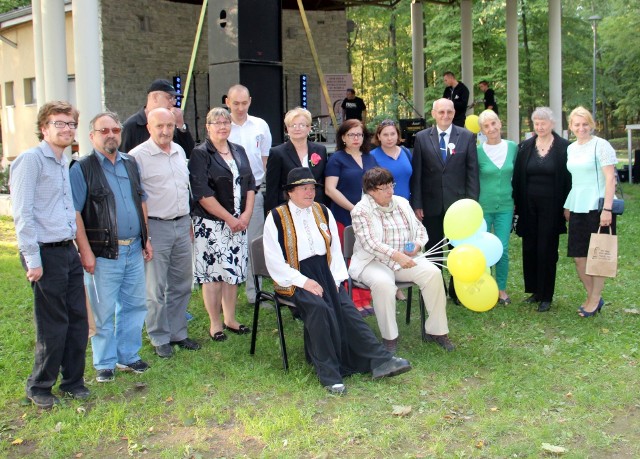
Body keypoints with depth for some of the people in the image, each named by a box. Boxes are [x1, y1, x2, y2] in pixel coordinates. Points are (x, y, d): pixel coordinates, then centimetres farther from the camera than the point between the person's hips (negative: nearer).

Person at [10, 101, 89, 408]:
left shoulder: (64, 163, 16)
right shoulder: (30, 160, -10)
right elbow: (22, 213, -15)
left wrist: (75, 246, 14)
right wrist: (33, 260, -18)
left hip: (68, 250, 8)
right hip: (46, 253, -8)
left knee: (78, 319, 12)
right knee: (53, 325, 0)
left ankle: (73, 381, 26)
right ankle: (39, 388, 18)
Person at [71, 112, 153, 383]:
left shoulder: (131, 164, 13)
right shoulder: (82, 169, -6)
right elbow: (74, 213, -10)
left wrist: (146, 239, 15)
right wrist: (86, 252, -15)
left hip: (134, 249, 6)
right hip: (103, 253, -6)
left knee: (134, 305, 13)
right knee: (104, 312, 2)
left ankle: (128, 356, 28)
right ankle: (105, 363, 17)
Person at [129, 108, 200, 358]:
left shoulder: (179, 151, 13)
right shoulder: (138, 156, -9)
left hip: (182, 225, 7)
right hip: (155, 227, -6)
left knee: (181, 284, 12)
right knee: (156, 288, 1)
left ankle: (178, 333, 25)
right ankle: (160, 338, 13)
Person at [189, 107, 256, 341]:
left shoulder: (239, 151, 13)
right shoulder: (200, 154, -6)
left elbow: (250, 184, 13)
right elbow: (202, 193, -14)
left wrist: (247, 213, -2)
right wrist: (229, 218, -14)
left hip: (239, 223, 6)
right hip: (211, 223, -6)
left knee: (233, 272, 10)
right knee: (213, 273, -2)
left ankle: (230, 319, 22)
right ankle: (215, 325, 9)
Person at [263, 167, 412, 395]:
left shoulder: (323, 212, 14)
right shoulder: (276, 218, -1)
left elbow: (335, 248, 13)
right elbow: (274, 261, -7)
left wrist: (335, 279, -2)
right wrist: (303, 281, -16)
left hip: (325, 273, 4)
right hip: (294, 278, -4)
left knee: (345, 307, -20)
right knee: (319, 307, -31)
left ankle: (380, 360, -27)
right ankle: (329, 375, -26)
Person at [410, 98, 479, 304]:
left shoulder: (466, 137, 3)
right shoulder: (422, 138, 3)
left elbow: (472, 172, 2)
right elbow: (416, 174, 2)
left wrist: (472, 202, -5)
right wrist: (416, 204, -3)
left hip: (458, 203, 0)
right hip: (431, 205, 0)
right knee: (432, 250, 8)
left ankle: (457, 290, 20)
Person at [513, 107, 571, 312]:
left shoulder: (563, 147, -3)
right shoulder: (525, 147, 6)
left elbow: (568, 178, -2)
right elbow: (517, 177, 7)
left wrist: (566, 206, -7)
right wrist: (516, 203, 2)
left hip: (551, 207, -3)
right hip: (529, 207, 3)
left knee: (547, 250, 0)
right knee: (529, 249, 7)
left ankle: (546, 296, 9)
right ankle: (534, 290, 20)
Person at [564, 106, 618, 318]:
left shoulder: (600, 145, -8)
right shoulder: (571, 148, 11)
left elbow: (610, 178, -13)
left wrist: (607, 209, -19)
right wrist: (568, 206, 18)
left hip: (597, 207, -6)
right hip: (577, 209, 6)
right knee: (579, 256, 7)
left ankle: (595, 299, 15)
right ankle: (592, 296, 23)